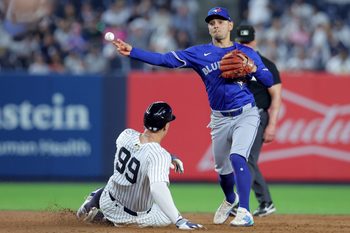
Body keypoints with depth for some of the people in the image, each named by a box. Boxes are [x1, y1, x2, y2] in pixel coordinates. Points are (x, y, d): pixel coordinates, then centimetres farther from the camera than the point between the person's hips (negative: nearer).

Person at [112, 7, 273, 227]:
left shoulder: (246, 52, 3)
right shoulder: (199, 53, 3)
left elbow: (269, 81, 0)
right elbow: (166, 59, -6)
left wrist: (253, 69, -20)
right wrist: (132, 52, -17)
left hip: (246, 115, -3)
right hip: (220, 119, 3)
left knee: (237, 157, -25)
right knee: (223, 169, 13)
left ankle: (245, 212, -24)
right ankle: (230, 200, 46)